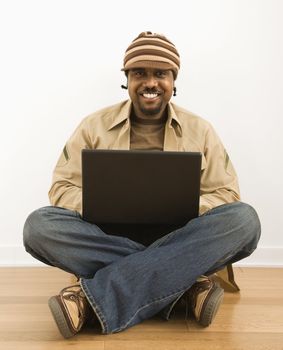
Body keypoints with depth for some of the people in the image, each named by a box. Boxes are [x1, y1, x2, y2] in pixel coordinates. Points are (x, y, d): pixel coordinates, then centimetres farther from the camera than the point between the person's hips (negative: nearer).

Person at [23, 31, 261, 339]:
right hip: (107, 237, 0)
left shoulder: (200, 131, 7)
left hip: (178, 243, 1)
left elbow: (227, 195, 4)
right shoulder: (94, 126, 5)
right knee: (39, 225, -27)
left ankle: (95, 296, -31)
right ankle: (184, 283, -27)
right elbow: (62, 189, 3)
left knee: (244, 219, -28)